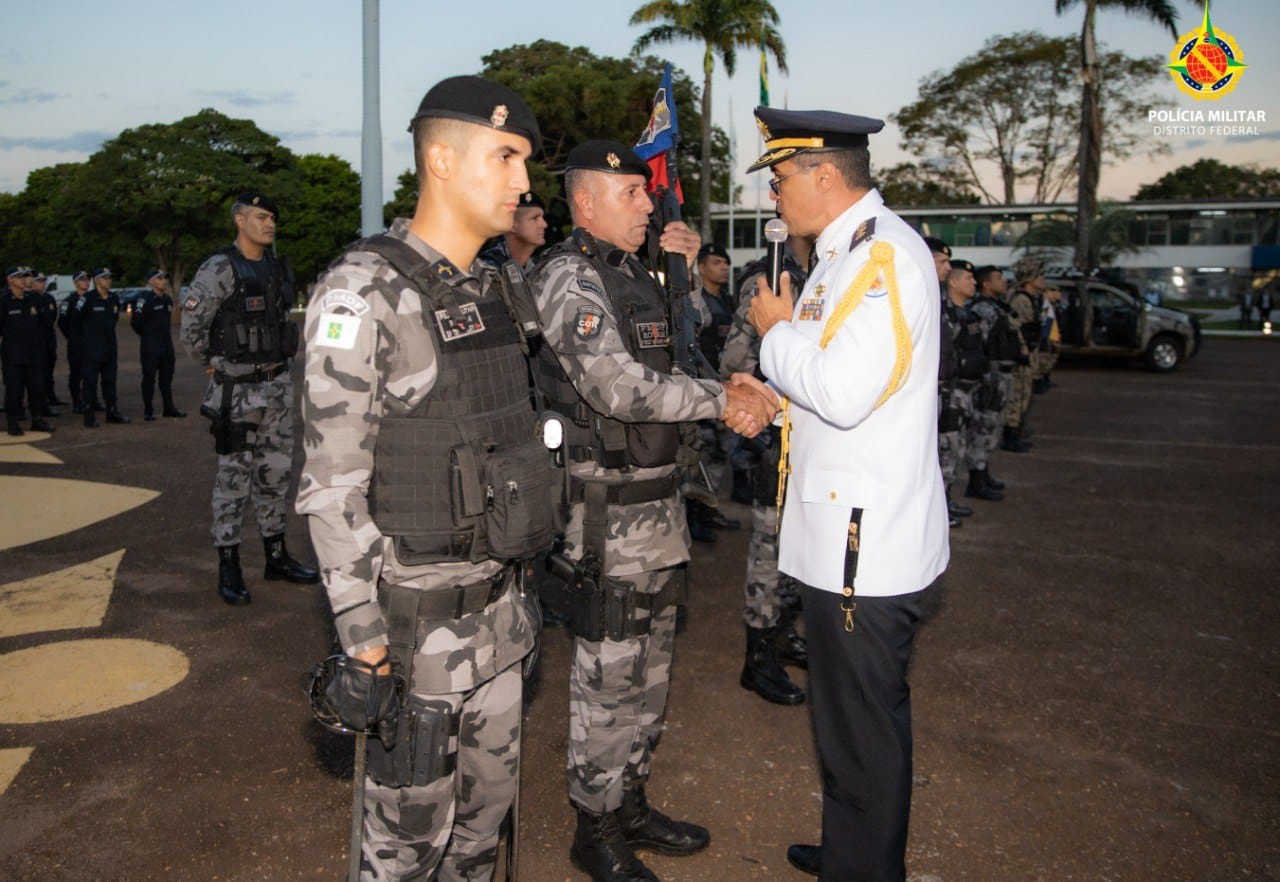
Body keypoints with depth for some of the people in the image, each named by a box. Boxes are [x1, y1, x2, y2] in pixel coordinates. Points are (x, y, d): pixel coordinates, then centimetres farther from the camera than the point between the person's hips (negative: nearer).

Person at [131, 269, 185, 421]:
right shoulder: (146, 300, -11)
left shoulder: (168, 300, 11)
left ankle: (168, 408, 17)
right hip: (150, 347, -6)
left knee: (166, 377, 10)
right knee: (149, 378, 0)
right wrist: (147, 335, 5)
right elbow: (135, 322, -7)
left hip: (167, 345, 7)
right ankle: (148, 411, 5)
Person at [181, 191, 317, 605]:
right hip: (238, 390, -7)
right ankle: (228, 568, 7)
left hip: (278, 385, 7)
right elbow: (191, 325, -11)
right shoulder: (220, 268, -11)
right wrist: (213, 366, -3)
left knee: (275, 472, 13)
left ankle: (276, 556, 24)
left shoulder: (276, 267, 10)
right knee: (233, 476, -1)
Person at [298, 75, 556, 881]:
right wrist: (362, 631, -17)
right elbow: (332, 479, -17)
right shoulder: (363, 292, -15)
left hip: (496, 603, 7)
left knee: (487, 803, 20)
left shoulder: (491, 287, 9)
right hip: (415, 610, -7)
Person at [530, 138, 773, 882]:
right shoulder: (570, 276, -14)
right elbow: (620, 388, -25)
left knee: (650, 666, 18)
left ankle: (631, 803, 35)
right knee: (609, 674, 2)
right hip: (611, 508, -10)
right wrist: (723, 400, -20)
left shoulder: (633, 275, 15)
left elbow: (679, 355, 24)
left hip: (660, 499, 10)